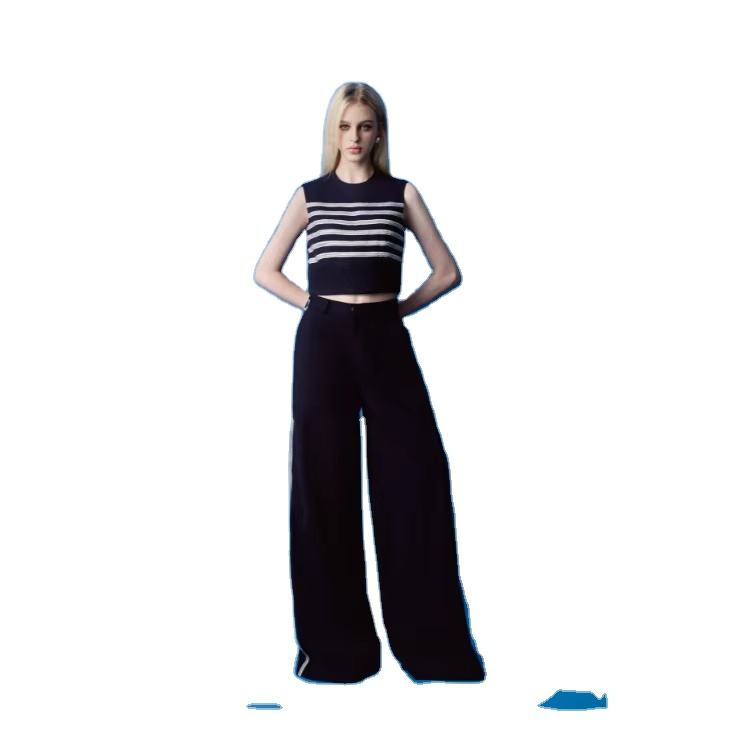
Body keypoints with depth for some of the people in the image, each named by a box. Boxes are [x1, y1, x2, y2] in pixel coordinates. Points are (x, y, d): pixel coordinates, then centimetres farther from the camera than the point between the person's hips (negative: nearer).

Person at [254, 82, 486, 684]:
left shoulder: (402, 193, 9)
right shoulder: (309, 195, 10)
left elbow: (447, 271, 11)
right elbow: (265, 271, 13)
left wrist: (399, 307, 1)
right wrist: (317, 304, 2)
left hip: (385, 339, 0)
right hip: (323, 341, 0)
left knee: (416, 476, -7)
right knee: (324, 482, 0)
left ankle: (432, 642, 3)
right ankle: (335, 644, 10)